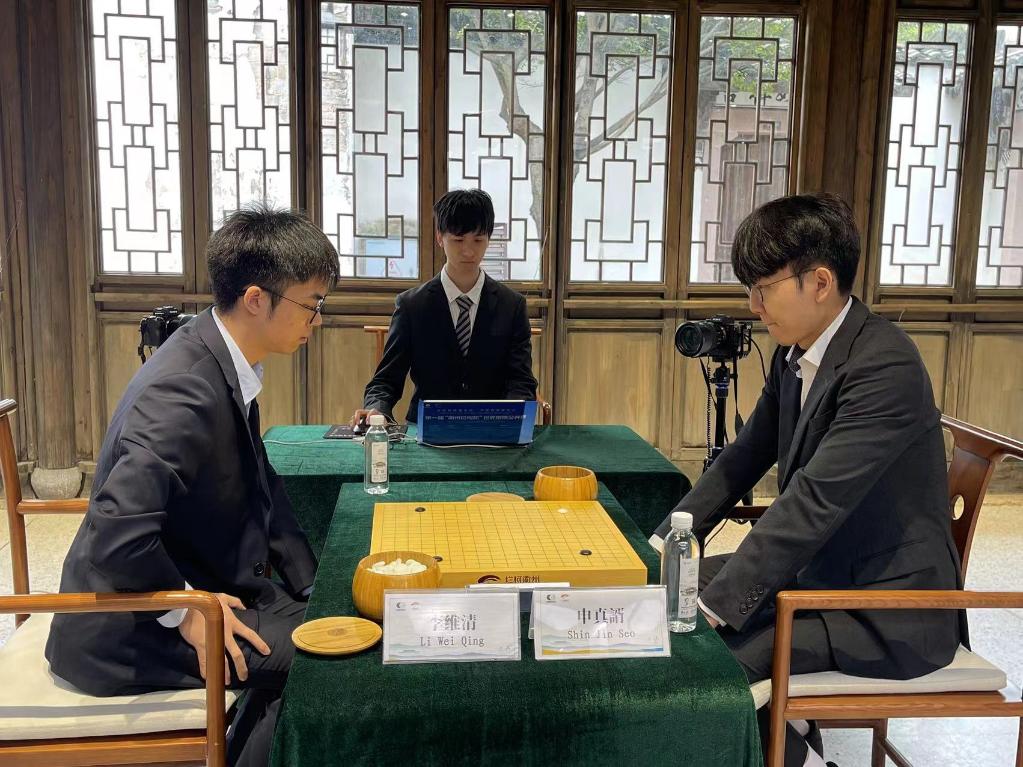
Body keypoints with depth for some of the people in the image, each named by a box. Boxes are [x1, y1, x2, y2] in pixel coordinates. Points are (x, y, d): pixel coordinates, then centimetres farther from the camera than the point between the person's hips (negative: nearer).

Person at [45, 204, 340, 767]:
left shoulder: (222, 362, 1)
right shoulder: (185, 391, -29)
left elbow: (259, 487, 11)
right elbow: (117, 535, -35)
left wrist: (310, 582, 6)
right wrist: (183, 612, -20)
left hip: (201, 585, 9)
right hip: (127, 630, -9)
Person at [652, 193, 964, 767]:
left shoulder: (885, 365, -25)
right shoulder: (796, 354, 2)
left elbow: (816, 501, -31)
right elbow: (746, 457, 10)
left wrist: (717, 603, -30)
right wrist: (668, 540, 1)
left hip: (891, 611, -9)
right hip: (820, 567, 9)